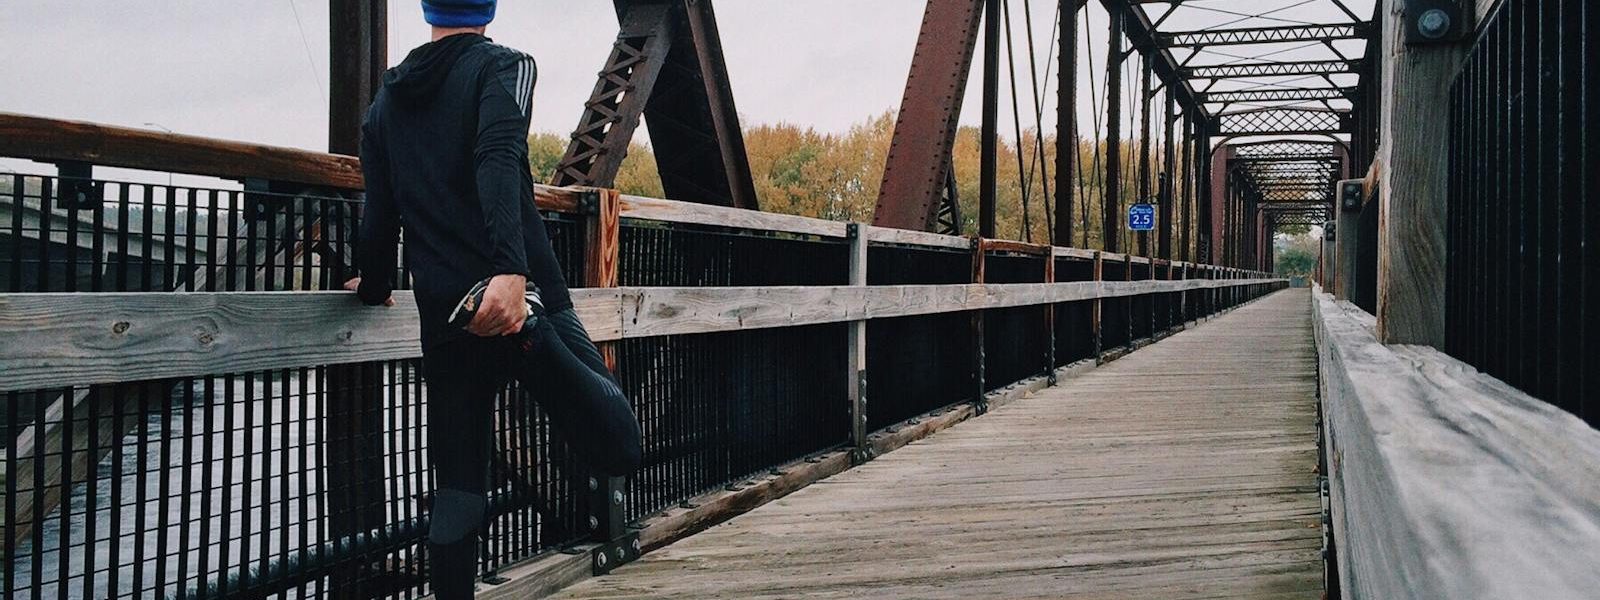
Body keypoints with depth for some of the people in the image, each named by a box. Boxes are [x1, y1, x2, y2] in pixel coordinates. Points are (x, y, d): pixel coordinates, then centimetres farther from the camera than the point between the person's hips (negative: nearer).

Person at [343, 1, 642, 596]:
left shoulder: (387, 98, 17)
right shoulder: (504, 65, 2)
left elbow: (377, 214, 14)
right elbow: (499, 162, -18)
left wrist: (375, 288, 33)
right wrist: (512, 269, -32)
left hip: (443, 315, 5)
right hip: (519, 295, -5)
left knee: (456, 492, 13)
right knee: (617, 449, -7)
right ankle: (529, 335, -30)